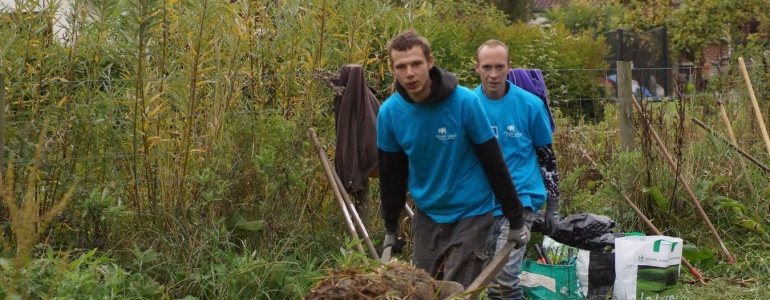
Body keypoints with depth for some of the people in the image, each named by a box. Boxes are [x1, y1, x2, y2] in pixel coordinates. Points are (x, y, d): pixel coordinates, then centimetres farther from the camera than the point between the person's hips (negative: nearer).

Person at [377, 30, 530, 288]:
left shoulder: (465, 102, -20)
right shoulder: (389, 112, -9)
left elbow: (494, 164, -12)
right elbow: (391, 174, 5)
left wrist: (515, 221, -8)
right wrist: (390, 228, 12)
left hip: (470, 214, -4)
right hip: (426, 215, 4)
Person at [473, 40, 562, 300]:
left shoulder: (530, 105, -6)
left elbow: (547, 157, 5)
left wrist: (552, 206, 6)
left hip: (520, 199, -3)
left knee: (503, 276, -17)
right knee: (486, 276, 11)